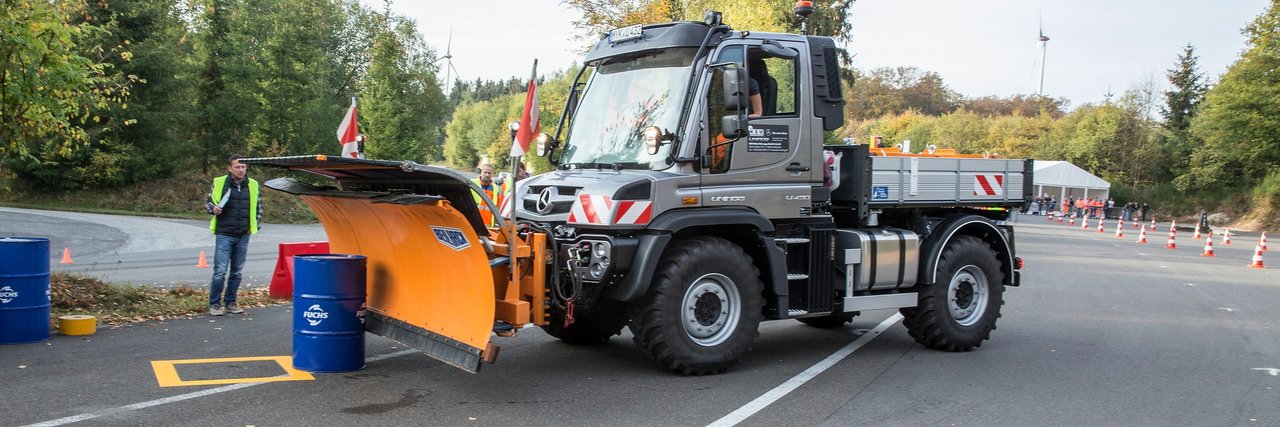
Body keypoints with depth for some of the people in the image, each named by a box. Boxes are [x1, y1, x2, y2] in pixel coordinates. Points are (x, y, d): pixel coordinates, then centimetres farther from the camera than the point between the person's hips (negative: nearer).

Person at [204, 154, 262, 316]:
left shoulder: (253, 185, 6)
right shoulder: (219, 183, -2)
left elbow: (258, 207, 18)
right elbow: (208, 202, 9)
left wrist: (256, 225, 10)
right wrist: (213, 209, -12)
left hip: (243, 236, 3)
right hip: (224, 235, -3)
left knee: (236, 272, 10)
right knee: (220, 271, -6)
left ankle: (230, 302, 20)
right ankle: (214, 304, 4)